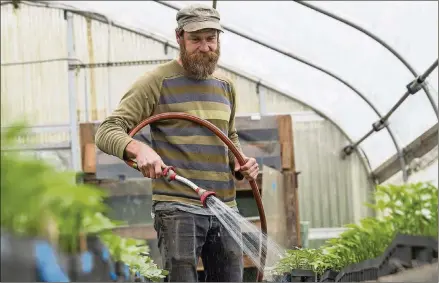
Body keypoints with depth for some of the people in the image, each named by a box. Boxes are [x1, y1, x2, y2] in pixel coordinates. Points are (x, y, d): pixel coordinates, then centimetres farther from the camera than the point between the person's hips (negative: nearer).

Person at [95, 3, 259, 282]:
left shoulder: (226, 86, 17)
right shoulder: (157, 82, -3)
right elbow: (107, 131, -9)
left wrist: (240, 164, 9)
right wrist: (139, 149, -30)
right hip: (178, 208, -6)